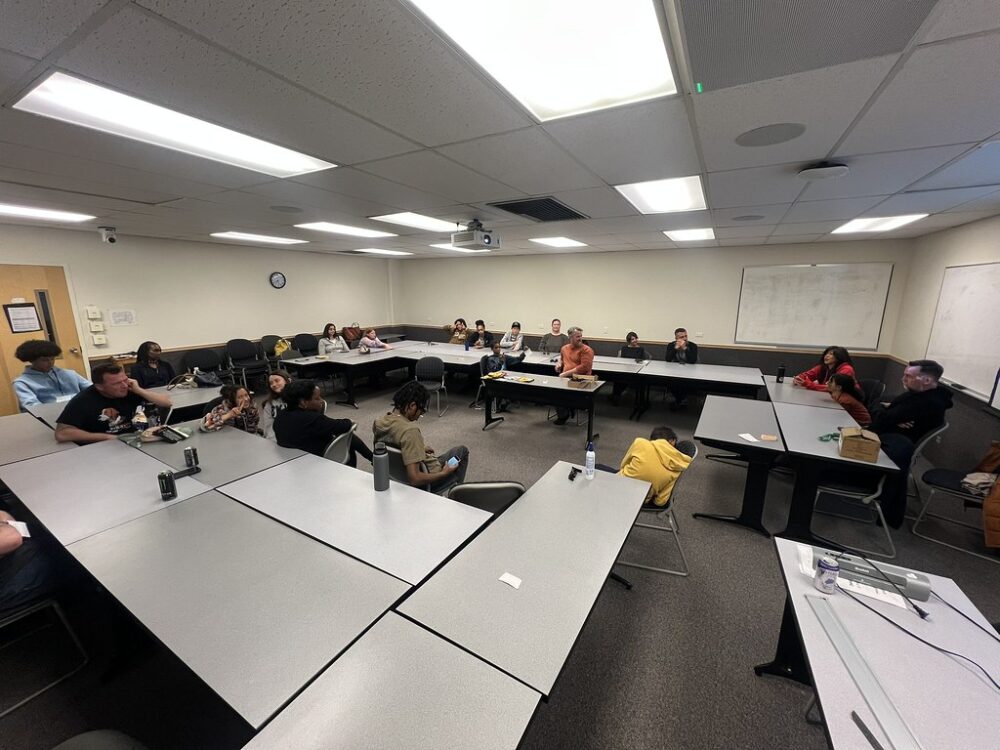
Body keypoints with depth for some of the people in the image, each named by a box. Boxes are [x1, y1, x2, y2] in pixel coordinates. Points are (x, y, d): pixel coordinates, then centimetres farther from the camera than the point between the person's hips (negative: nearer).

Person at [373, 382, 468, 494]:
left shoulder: (378, 422, -11)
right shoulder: (409, 431, -36)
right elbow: (414, 479, -37)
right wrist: (444, 473, -23)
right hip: (422, 485, -7)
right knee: (462, 450, 16)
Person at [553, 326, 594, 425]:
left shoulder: (586, 350, -3)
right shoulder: (564, 348, 18)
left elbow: (584, 367, -13)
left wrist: (566, 373, -14)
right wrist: (559, 363, 16)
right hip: (565, 378, 6)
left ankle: (563, 415, -7)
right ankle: (562, 414, -4)